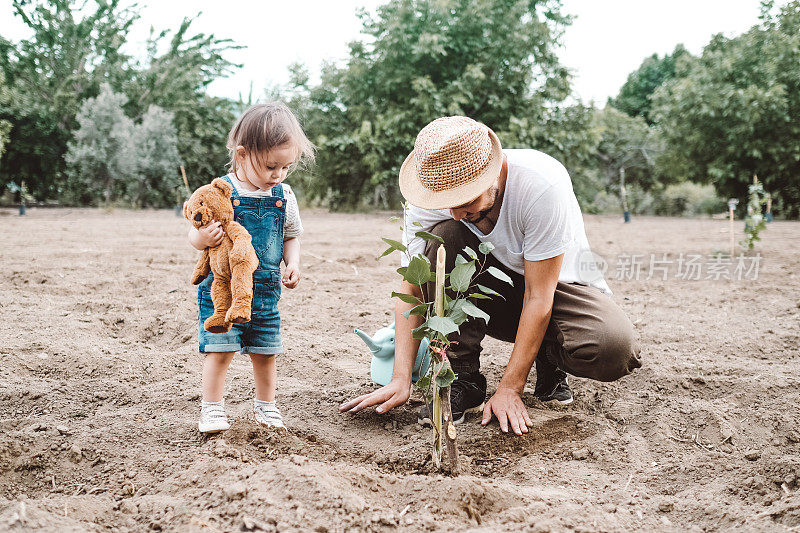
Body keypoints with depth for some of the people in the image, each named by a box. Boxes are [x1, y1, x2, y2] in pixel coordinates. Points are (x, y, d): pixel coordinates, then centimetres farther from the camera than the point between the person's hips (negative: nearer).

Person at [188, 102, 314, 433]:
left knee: (265, 351, 11)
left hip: (265, 290, 4)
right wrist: (204, 238, -29)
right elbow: (195, 234, -6)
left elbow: (291, 236, 15)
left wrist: (293, 263, -2)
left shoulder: (283, 196, 3)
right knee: (220, 349, -4)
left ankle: (265, 405, 32)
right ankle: (212, 407, 14)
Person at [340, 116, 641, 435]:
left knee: (614, 349, -34)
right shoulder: (429, 197, -22)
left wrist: (509, 389, -27)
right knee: (442, 237, -29)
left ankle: (549, 360, 3)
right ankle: (465, 380, -17)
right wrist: (401, 379, -28)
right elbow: (412, 289, -18)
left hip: (557, 283, -2)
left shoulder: (542, 185, -33)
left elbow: (538, 297, -29)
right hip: (491, 289, 3)